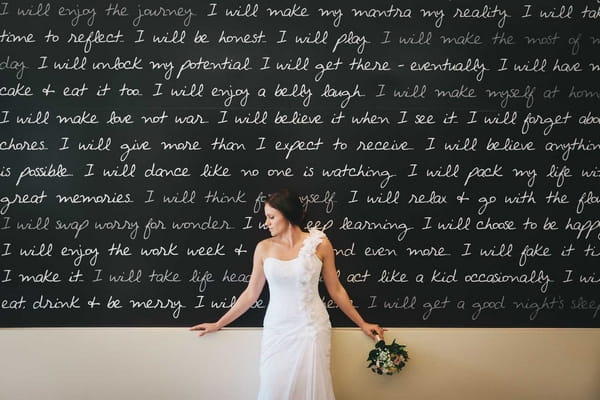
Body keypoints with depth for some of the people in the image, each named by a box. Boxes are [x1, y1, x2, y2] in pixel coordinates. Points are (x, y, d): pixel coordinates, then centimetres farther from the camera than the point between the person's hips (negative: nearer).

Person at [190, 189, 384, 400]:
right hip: (276, 330, 2)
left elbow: (335, 290, 4)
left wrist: (362, 323, 8)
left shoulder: (320, 244, -6)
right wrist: (218, 324, 9)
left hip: (311, 329, -2)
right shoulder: (264, 248, -1)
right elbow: (251, 293, 7)